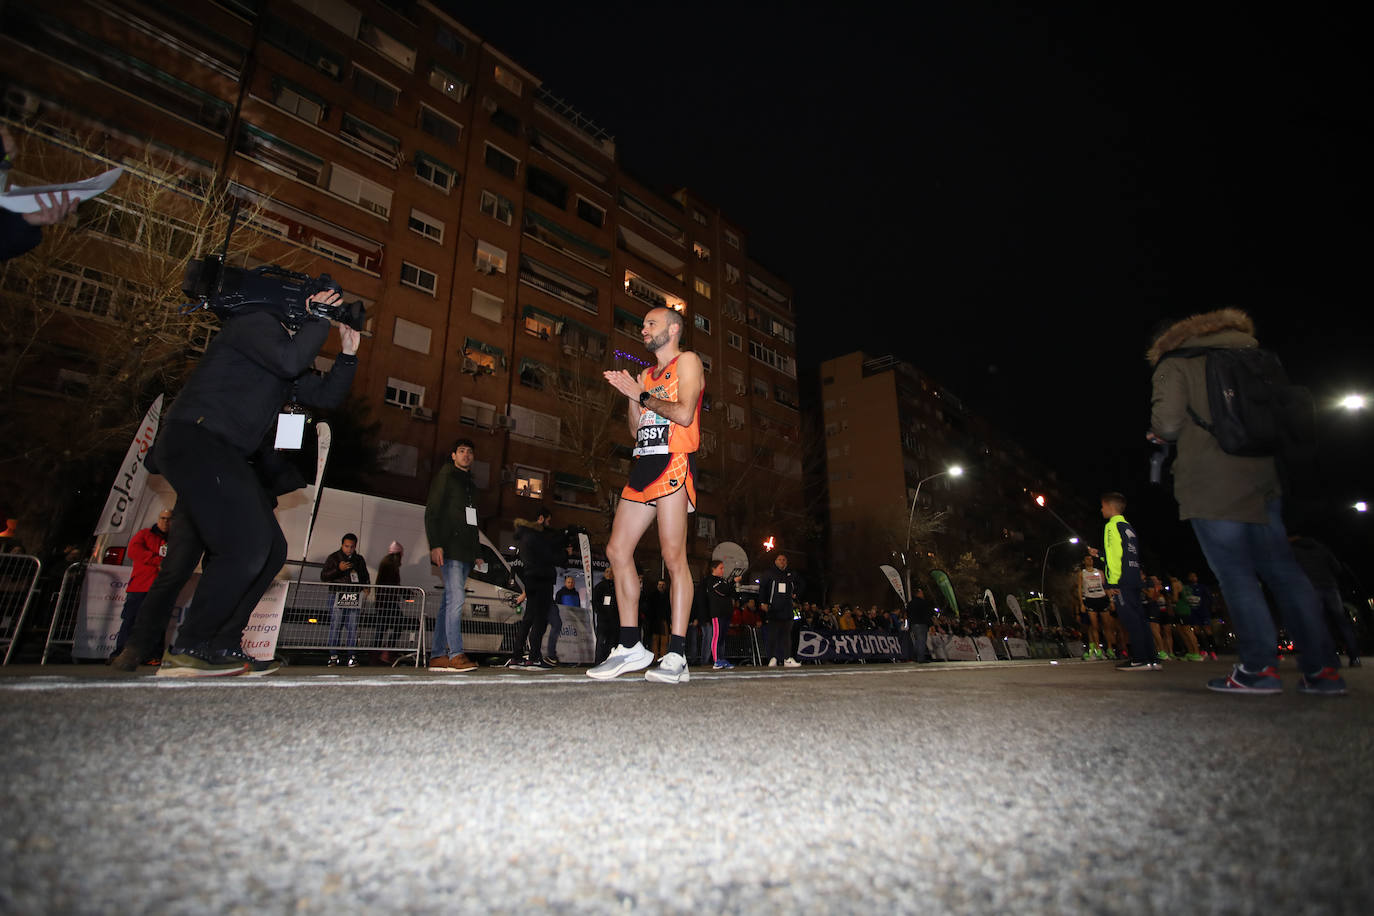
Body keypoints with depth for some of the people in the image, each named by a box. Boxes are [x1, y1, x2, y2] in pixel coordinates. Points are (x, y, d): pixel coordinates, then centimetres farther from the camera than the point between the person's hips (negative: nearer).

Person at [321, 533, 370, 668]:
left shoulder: (359, 559, 18)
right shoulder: (333, 558, 6)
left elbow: (365, 577, 27)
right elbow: (323, 576, -2)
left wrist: (366, 586, 10)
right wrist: (339, 569, -15)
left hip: (354, 597, 3)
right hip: (337, 595, -3)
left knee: (353, 627, 0)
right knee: (335, 626, -4)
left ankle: (352, 657, 2)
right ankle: (333, 656, 3)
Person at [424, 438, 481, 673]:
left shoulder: (471, 485, 24)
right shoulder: (444, 477, 2)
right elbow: (432, 512, -6)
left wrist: (475, 554, 18)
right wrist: (435, 545, -17)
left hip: (465, 552, 8)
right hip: (449, 549, -8)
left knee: (449, 603, 6)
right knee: (455, 600, -14)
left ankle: (438, 656, 9)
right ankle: (456, 655, -14)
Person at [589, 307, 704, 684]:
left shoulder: (687, 361, 4)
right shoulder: (647, 374, 26)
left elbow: (684, 413, -13)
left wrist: (643, 396, -1)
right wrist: (631, 393, 11)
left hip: (673, 464, -8)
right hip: (643, 466, 8)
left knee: (673, 556, -12)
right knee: (617, 550, 2)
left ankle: (677, 656, -9)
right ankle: (631, 647, 9)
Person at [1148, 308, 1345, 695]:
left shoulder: (1173, 367, 0)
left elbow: (1168, 424, -11)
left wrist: (1158, 435, 10)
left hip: (1212, 489, -6)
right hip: (1263, 480, 6)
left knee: (1236, 575, -3)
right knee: (1284, 571, 8)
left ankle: (1260, 667, -2)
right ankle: (1322, 668, 9)